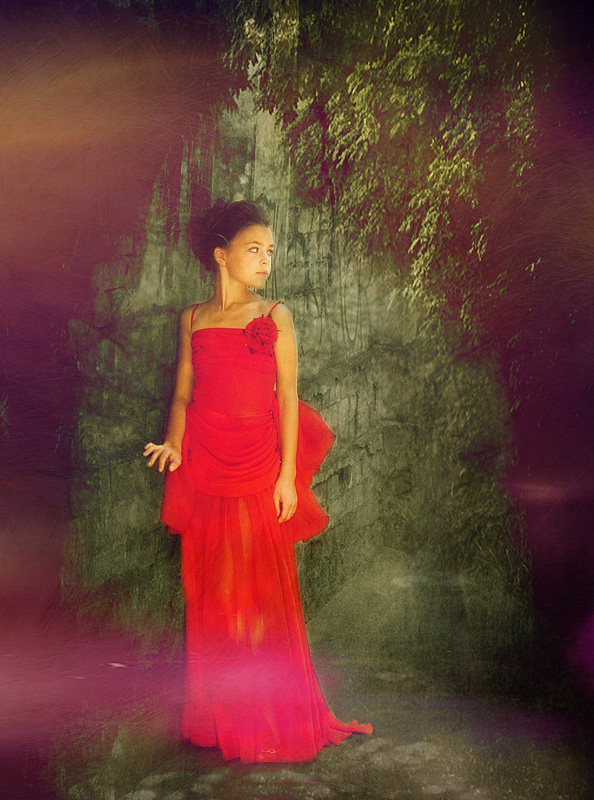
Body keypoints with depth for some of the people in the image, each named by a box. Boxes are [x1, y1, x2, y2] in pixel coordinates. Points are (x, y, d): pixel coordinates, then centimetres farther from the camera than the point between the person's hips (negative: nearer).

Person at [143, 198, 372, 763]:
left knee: (262, 586, 3)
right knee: (211, 589, 6)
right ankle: (220, 715, 21)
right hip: (203, 469, 1)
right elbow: (183, 394, 11)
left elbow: (287, 396, 1)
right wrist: (173, 444, -8)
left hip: (260, 467, -1)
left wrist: (288, 474, -5)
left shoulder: (276, 316, 5)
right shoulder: (192, 319, 9)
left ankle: (268, 715, 18)